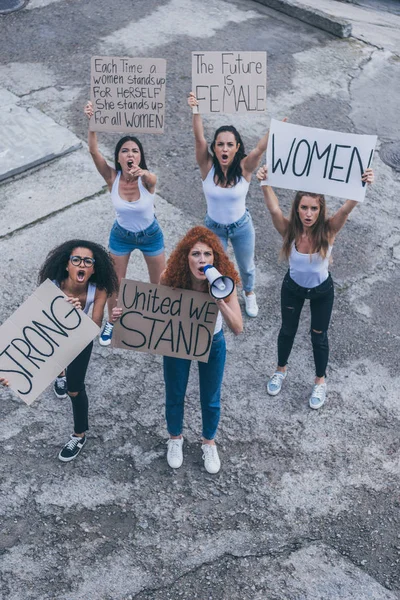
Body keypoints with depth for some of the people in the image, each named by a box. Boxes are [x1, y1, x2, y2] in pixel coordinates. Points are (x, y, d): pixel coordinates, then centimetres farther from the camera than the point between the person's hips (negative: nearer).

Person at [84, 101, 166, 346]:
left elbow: (151, 178, -54)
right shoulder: (112, 178, -24)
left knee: (159, 283, 15)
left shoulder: (148, 179, -29)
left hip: (151, 235, -1)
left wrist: (142, 173, -79)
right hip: (121, 236, 2)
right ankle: (112, 322, 42)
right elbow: (94, 150, -38)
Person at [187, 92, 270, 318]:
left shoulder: (244, 168, -22)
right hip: (214, 227, 0)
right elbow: (199, 139, -36)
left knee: (246, 267, 23)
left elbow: (260, 148, -40)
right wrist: (196, 110, -50)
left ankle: (249, 294, 56)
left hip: (242, 227, 0)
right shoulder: (208, 167, -21)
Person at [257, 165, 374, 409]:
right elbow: (274, 209, -47)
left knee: (319, 336, 17)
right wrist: (265, 184, -64)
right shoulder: (289, 230, -28)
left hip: (322, 290, -1)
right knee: (287, 331, 22)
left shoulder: (329, 230, -29)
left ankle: (320, 381, 43)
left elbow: (348, 207, -46)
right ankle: (281, 370, 51)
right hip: (293, 288, 1)